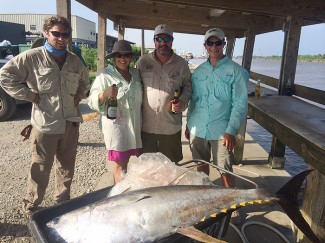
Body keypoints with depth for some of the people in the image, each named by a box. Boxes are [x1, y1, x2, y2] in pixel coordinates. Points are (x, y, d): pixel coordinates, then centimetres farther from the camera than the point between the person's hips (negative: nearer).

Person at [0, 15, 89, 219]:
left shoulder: (75, 60, 7)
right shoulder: (32, 57, -8)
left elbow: (85, 81, 25)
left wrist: (80, 94, 8)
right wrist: (29, 95, -11)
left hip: (71, 123, 5)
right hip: (45, 124, -5)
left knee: (67, 168, 17)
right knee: (41, 171, 6)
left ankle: (63, 204, 36)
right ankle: (30, 207, 28)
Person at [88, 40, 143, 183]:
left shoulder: (136, 73, 11)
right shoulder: (105, 76, -7)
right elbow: (92, 101, -9)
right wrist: (105, 94, -29)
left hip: (134, 126, 5)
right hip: (116, 125, -5)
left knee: (125, 162, 16)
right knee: (120, 166, 1)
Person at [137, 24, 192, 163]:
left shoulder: (181, 64, 2)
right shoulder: (143, 62, 2)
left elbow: (187, 86, 11)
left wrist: (183, 102, -10)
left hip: (171, 126, 0)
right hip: (146, 125, 1)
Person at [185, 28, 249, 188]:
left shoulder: (236, 71, -4)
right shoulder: (198, 71, 9)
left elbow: (240, 104, -8)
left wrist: (231, 131, -15)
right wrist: (188, 124, 13)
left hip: (221, 131, -4)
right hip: (197, 129, 4)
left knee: (225, 171, 2)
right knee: (201, 167, 17)